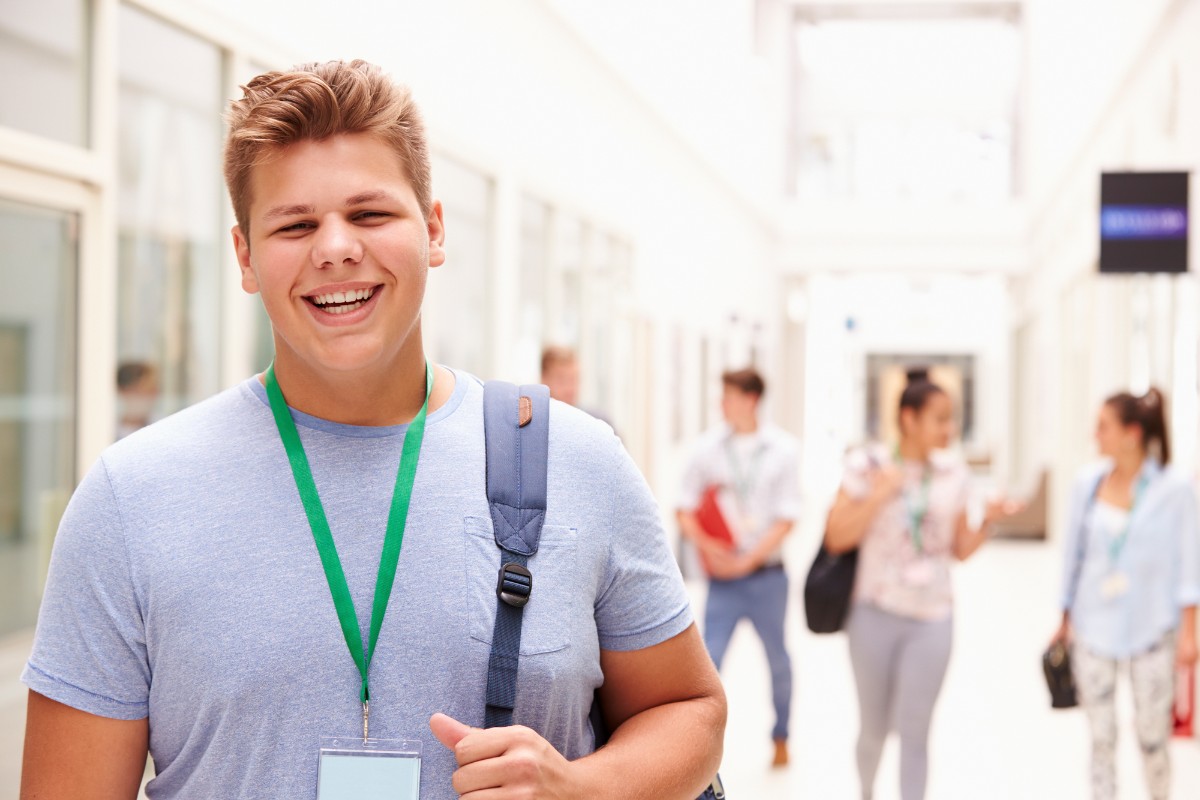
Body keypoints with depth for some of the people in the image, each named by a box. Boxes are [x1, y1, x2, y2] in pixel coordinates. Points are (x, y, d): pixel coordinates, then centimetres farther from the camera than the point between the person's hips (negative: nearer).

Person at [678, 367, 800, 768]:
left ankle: (780, 737, 34)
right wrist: (705, 545, -15)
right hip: (722, 576, 0)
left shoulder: (783, 448, -4)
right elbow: (685, 509, 3)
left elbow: (787, 518, -5)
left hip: (766, 574, 0)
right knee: (709, 661, -8)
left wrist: (747, 561, -12)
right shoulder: (708, 447, -1)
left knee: (778, 660, 14)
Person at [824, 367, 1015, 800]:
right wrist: (878, 495, -16)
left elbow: (960, 550, 9)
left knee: (914, 731, -5)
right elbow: (836, 538, -7)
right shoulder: (869, 466, -5)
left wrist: (988, 522, -8)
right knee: (874, 727, 12)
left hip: (931, 620, 1)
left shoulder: (952, 473, 4)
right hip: (876, 614, -1)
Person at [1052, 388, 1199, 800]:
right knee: (1101, 737, 5)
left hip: (1151, 627, -2)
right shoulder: (1087, 482, 1)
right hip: (1094, 626, 3)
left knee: (1153, 738, 4)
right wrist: (1065, 619, 11)